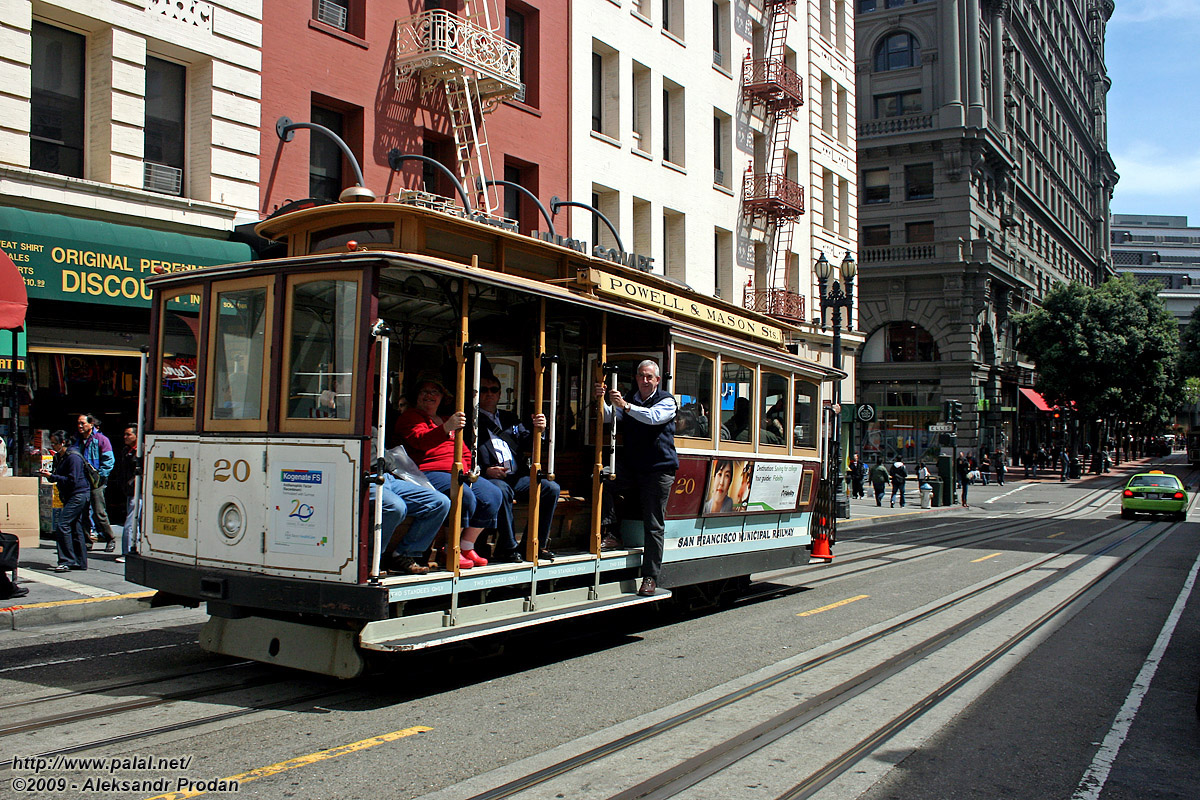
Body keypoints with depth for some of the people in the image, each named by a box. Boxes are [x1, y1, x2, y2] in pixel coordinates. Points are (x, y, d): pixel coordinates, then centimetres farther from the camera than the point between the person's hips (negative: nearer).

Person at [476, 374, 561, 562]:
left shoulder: (510, 419, 24)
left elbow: (527, 445, 14)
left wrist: (538, 430, -6)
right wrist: (485, 470, -19)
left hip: (516, 477, 6)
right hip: (489, 477, -6)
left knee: (552, 488, -12)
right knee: (502, 490, -37)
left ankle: (533, 545, -5)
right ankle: (508, 547, -24)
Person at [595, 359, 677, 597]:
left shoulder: (667, 401, -2)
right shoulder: (630, 398, 11)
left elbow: (653, 417, -22)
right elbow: (609, 417, 0)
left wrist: (624, 405, -33)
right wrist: (602, 401, -21)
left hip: (659, 470, -4)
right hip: (631, 467, 4)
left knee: (654, 526, -2)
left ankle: (650, 577, 4)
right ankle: (611, 535, -14)